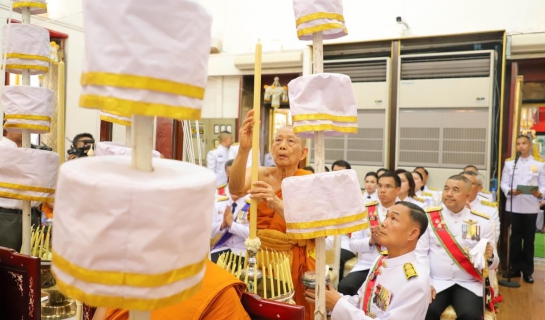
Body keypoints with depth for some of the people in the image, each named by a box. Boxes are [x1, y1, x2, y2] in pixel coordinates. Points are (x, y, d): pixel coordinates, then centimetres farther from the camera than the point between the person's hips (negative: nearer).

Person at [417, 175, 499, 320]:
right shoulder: (429, 217, 0)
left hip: (469, 284, 1)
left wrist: (489, 257, -16)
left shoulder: (481, 221, 4)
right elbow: (420, 253, -2)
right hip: (436, 282, -1)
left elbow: (493, 262, 7)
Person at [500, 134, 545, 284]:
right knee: (515, 237, 8)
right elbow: (504, 183, 3)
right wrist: (510, 191, -17)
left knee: (529, 239, 6)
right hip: (514, 206, 1)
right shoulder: (509, 163, 7)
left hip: (531, 207, -1)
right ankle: (515, 268, 19)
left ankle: (527, 270, 16)